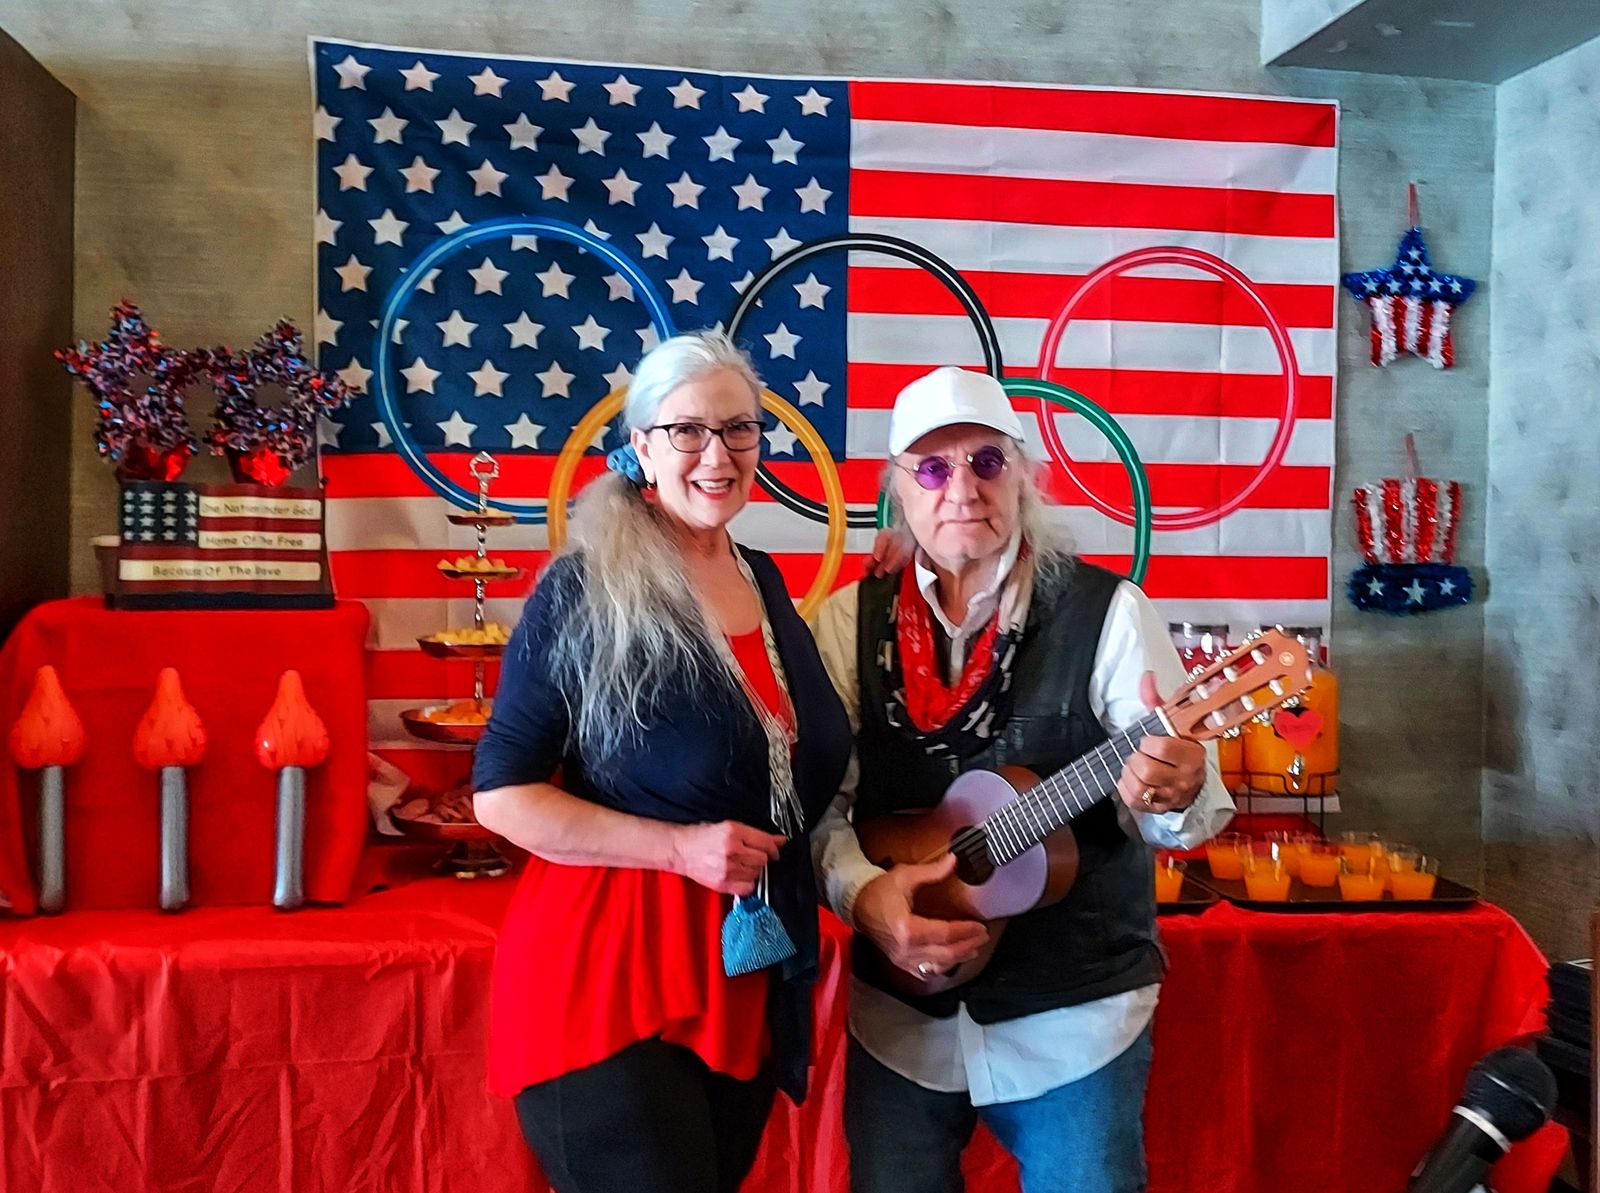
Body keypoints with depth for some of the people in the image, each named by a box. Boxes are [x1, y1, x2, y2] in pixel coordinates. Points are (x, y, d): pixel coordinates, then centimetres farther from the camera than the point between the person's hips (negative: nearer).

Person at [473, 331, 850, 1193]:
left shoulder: (764, 582, 7)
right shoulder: (584, 590, -14)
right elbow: (501, 793, -15)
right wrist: (679, 847, -21)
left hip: (749, 969, 7)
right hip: (612, 967, -7)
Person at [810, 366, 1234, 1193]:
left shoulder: (1108, 611, -9)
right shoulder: (850, 620, -1)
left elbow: (1194, 801, -12)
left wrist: (1172, 794, -35)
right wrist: (863, 894, -20)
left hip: (1076, 1018, -2)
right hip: (899, 1018, 3)